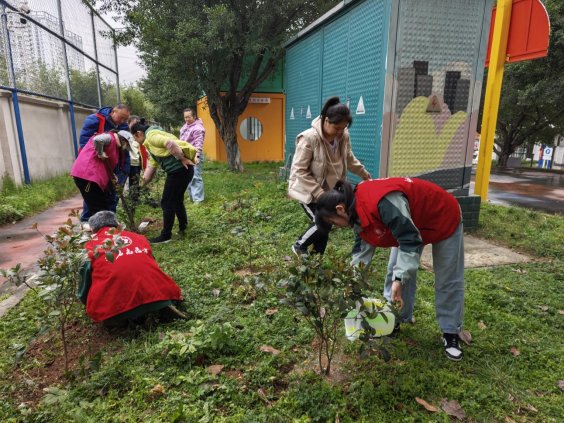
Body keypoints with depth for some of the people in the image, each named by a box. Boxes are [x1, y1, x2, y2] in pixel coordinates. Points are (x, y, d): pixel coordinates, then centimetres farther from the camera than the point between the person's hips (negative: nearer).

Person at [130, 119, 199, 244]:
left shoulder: (151, 135, -6)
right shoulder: (151, 145, 24)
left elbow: (171, 144, -23)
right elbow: (150, 167, 25)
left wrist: (183, 159, -17)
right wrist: (141, 185, 27)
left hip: (180, 169, -10)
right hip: (179, 170, 10)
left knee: (167, 203, 0)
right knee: (177, 200, 22)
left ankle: (166, 235, 11)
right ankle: (183, 228, 34)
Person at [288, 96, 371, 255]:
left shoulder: (343, 136, -6)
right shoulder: (309, 138, -27)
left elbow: (349, 159, 15)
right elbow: (299, 171, -24)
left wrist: (364, 173, 24)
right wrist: (318, 193, -26)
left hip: (329, 190, 6)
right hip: (308, 191, -6)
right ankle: (299, 246, 16)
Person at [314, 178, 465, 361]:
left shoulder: (383, 202, -41)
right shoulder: (358, 208, -12)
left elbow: (410, 241, -38)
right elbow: (364, 247, -3)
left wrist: (399, 279, -40)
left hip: (444, 218, -7)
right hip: (410, 224, 7)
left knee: (448, 279, 5)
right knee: (396, 271, 5)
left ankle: (451, 333, 19)